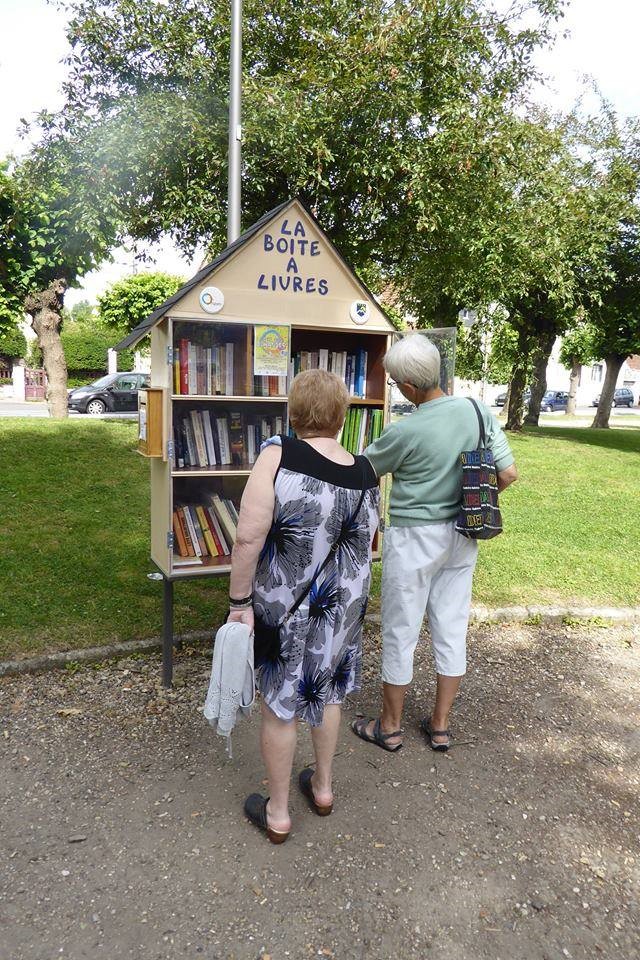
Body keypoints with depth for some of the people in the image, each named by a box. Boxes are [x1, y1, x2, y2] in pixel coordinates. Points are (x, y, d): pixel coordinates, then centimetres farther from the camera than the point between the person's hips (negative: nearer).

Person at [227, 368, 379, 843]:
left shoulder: (278, 455, -21)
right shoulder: (367, 473, -6)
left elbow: (248, 539, -25)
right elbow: (364, 548, 8)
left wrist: (240, 601, -15)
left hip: (284, 608, -4)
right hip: (343, 606, 4)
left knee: (280, 706, 14)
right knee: (328, 693, 25)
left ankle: (277, 813, 33)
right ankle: (323, 786, 45)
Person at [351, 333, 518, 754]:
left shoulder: (405, 432, -21)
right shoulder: (479, 411, -6)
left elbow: (364, 469, -3)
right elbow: (508, 474, -3)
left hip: (414, 540, -5)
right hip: (461, 539, 6)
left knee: (401, 633, 10)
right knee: (452, 630, 15)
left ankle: (390, 727, 27)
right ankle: (440, 726, 30)